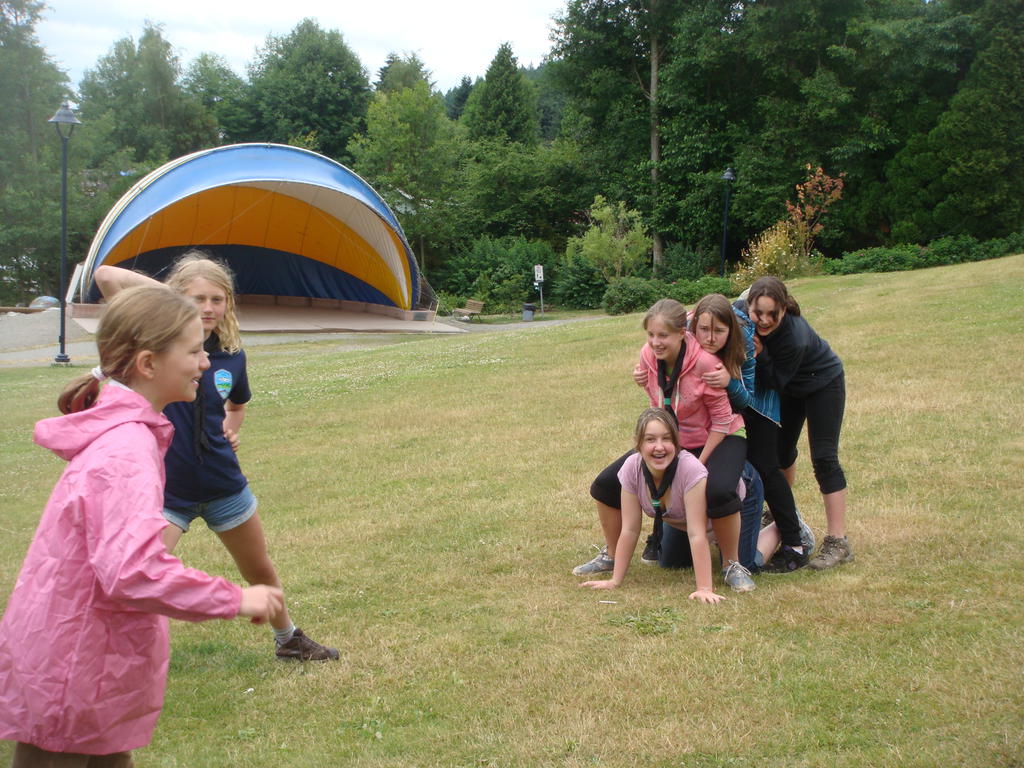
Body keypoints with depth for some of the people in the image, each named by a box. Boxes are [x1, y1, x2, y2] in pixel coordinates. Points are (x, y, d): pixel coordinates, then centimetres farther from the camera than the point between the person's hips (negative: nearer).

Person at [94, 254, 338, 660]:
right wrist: (165, 289, -19)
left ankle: (288, 639, 46)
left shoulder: (232, 355, -2)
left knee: (261, 572, 21)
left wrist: (231, 429, 2)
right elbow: (105, 275, -26)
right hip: (164, 489, -4)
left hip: (224, 486, 4)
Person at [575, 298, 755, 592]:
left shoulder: (705, 362, -28)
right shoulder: (648, 355, -12)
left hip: (717, 439, -6)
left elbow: (722, 420, -19)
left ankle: (732, 566, -14)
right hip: (670, 439, 6)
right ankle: (612, 556, 21)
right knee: (606, 484, -2)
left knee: (718, 491, -38)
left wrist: (698, 465, -19)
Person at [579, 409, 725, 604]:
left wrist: (704, 589, -45)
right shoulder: (632, 467, -30)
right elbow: (630, 529, -24)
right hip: (676, 521, 3)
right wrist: (616, 581, -24)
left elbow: (696, 533, -43)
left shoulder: (690, 468, -44)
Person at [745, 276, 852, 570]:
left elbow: (775, 381, -30)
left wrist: (760, 355, -44)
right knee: (781, 449, 20)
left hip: (823, 384, -7)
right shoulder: (743, 316, -26)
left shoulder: (795, 337, -41)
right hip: (789, 388, 7)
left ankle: (838, 542, -9)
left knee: (823, 458, -12)